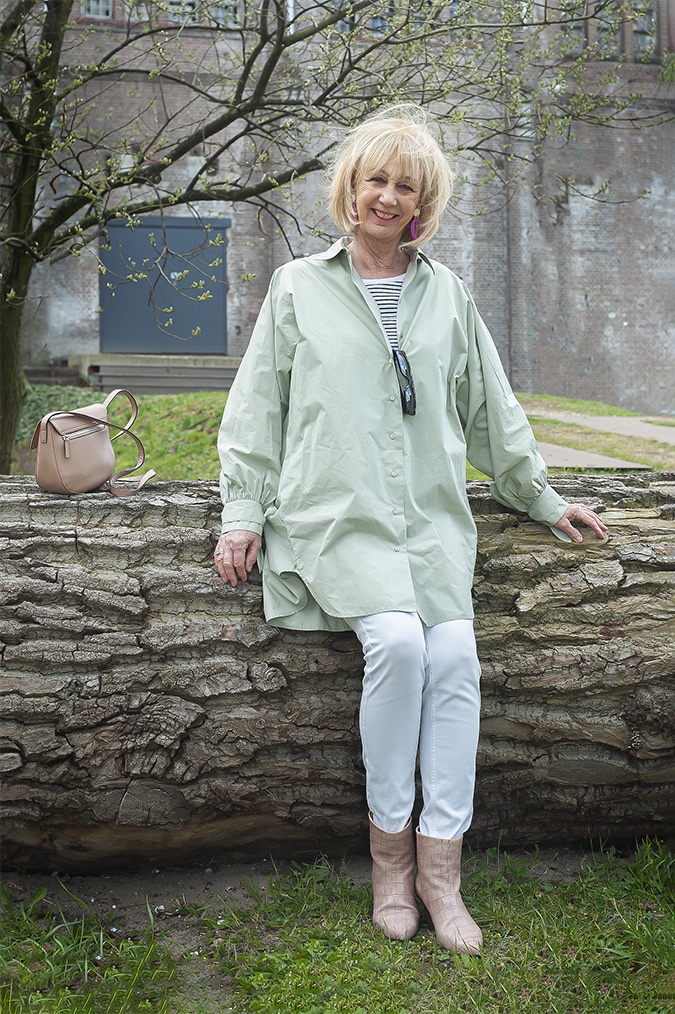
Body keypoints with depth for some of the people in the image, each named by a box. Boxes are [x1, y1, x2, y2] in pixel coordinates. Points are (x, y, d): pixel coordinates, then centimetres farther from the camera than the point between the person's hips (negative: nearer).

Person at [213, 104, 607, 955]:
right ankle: (389, 847, -10)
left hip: (431, 516, 3)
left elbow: (492, 410, 23)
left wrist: (542, 500, 24)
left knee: (455, 652, -20)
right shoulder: (298, 288, 11)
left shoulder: (446, 295, 17)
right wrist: (242, 515, 2)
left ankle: (439, 865, -11)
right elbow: (256, 412, 10)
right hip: (335, 514, -2)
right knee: (397, 639, -27)